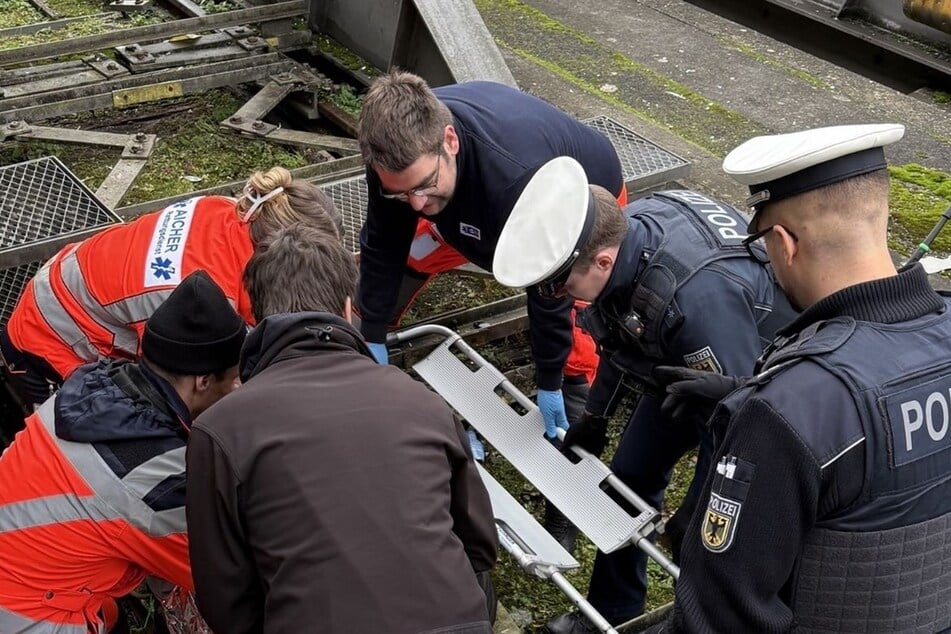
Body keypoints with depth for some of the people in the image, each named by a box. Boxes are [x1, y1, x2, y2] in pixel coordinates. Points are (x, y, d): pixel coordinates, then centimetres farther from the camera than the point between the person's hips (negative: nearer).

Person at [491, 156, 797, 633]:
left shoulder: (696, 294, -46)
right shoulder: (622, 229, -21)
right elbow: (622, 335, 1)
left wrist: (698, 511, -19)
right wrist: (595, 416, 8)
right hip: (689, 368, 7)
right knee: (630, 476, 14)